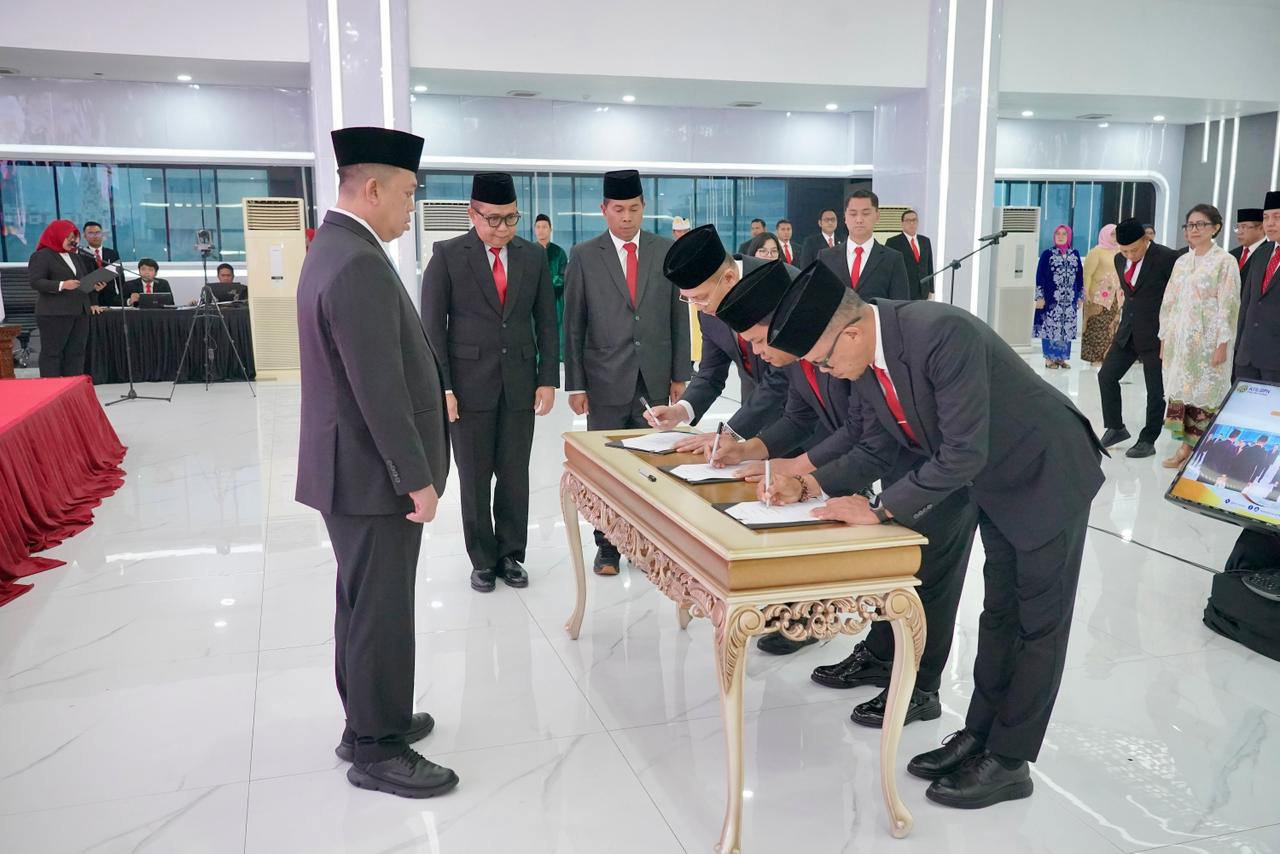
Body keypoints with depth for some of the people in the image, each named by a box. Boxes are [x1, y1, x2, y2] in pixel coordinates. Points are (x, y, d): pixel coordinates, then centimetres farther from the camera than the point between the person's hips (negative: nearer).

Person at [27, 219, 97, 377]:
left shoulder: (75, 256, 20)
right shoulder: (41, 256, -3)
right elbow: (34, 282, -12)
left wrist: (91, 303, 9)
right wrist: (62, 285, -22)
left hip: (80, 312, 7)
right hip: (54, 314, -7)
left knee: (76, 352, 5)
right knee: (52, 352, -3)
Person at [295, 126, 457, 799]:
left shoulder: (334, 248, 11)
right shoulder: (359, 265, -22)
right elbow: (380, 390, -25)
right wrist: (418, 478, -19)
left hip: (352, 467, 11)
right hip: (373, 473, -11)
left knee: (365, 606, 19)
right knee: (381, 612, 1)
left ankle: (369, 722, 34)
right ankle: (378, 751, 15)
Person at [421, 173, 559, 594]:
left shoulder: (534, 256, 6)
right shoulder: (447, 255, -3)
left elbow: (546, 322, 8)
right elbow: (432, 326, -4)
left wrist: (548, 379, 1)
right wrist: (441, 387, -10)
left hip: (520, 385, 2)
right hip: (469, 385, -2)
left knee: (515, 476, 7)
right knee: (474, 478, 6)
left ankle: (511, 555, 21)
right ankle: (482, 560, 19)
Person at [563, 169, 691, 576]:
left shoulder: (667, 250, 5)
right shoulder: (584, 256, 1)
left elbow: (679, 316, 7)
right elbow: (573, 325, 1)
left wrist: (680, 374, 4)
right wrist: (575, 384, -2)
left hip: (656, 378, 1)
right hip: (606, 379, -1)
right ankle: (607, 546, 16)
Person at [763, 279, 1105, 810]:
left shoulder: (942, 333, -36)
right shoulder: (864, 358, -10)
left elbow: (963, 453, -36)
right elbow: (878, 445, 1)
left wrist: (882, 510, -31)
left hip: (1048, 476, -8)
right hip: (995, 485, 8)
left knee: (1038, 623, 5)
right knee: (999, 616, 17)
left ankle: (1008, 761, 15)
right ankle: (979, 735, 29)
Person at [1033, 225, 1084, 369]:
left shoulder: (1075, 254, 9)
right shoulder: (1047, 254, -1)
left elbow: (1080, 276, 13)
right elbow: (1040, 276, -2)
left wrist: (1080, 297, 10)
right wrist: (1039, 297, -8)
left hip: (1069, 299, 3)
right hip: (1051, 298, -3)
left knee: (1067, 328, 5)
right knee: (1050, 327, -4)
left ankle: (1062, 357, 14)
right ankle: (1049, 357, 5)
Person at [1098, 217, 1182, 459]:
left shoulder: (1166, 258, -14)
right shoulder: (1120, 259, 5)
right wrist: (1125, 319, 16)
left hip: (1156, 333, -6)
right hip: (1128, 331, 6)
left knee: (1155, 389, 3)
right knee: (1106, 376, 7)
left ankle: (1148, 441, 13)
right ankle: (1115, 428, 21)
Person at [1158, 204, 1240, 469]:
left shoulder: (1225, 261, -4)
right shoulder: (1181, 262, 12)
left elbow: (1228, 306, -9)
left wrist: (1222, 346, -14)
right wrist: (1164, 340, 9)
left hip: (1208, 342, -5)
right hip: (1179, 341, 5)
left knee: (1205, 394, -2)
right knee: (1180, 391, 6)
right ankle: (1185, 447, 14)